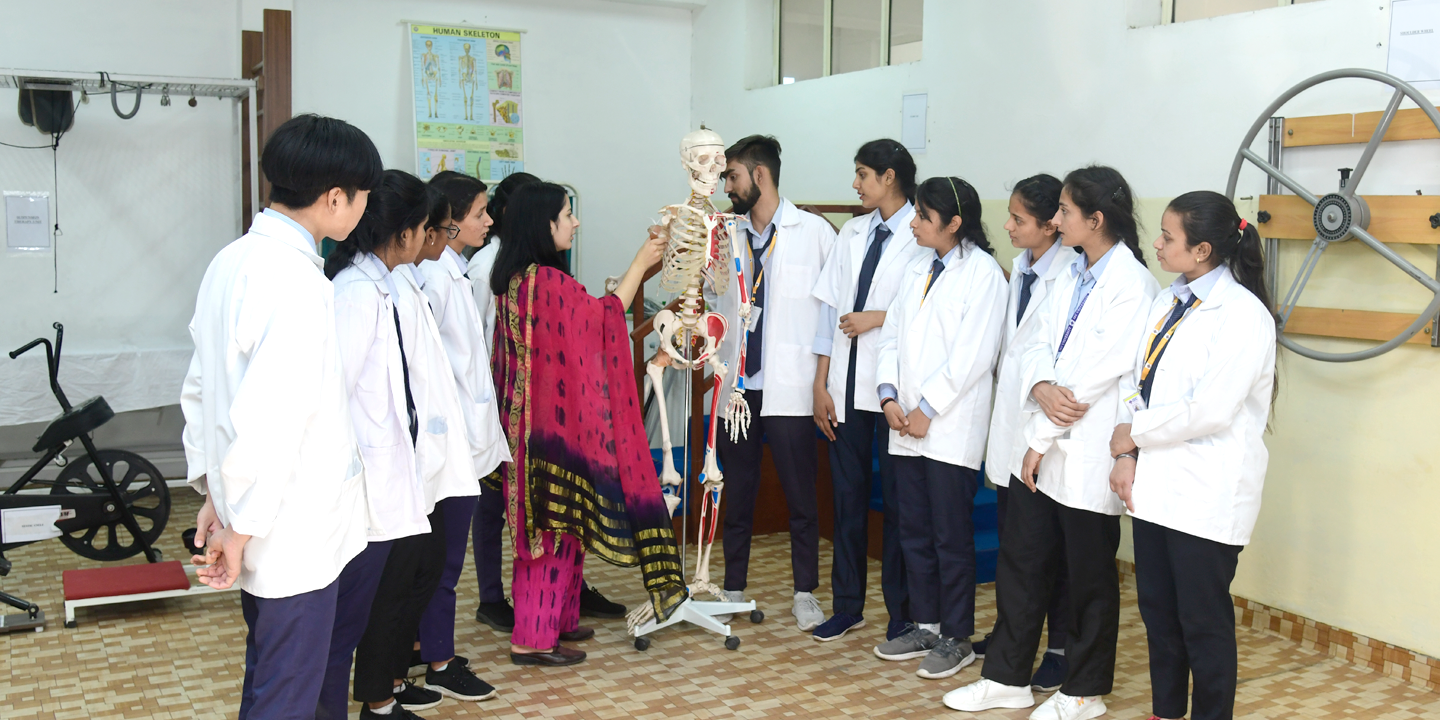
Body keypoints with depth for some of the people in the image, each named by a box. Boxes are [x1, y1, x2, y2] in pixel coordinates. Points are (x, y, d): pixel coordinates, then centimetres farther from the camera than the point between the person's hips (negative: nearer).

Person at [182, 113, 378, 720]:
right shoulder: (298, 282, -22)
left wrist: (212, 492, 17)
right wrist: (239, 528, -15)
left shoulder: (231, 261, 6)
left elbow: (199, 390, 13)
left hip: (266, 532, 9)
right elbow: (266, 424, -26)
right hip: (297, 535, -9)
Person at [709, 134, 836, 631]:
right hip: (736, 382, 4)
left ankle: (805, 594, 16)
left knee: (800, 494, 3)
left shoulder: (813, 232, -2)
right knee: (737, 492, 11)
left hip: (788, 385, -4)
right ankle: (733, 590, 22)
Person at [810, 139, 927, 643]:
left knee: (898, 500, 5)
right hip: (847, 386, 6)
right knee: (848, 494, 13)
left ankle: (902, 612, 19)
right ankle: (847, 606, 26)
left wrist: (881, 318, -14)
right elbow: (830, 307, 10)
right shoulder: (852, 234, 12)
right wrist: (821, 383, 6)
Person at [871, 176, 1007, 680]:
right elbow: (893, 335, 13)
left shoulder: (983, 273, -8)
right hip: (906, 424, 7)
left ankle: (957, 638, 13)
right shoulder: (918, 270, 15)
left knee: (951, 535, 1)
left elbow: (974, 354, -15)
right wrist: (889, 397, -1)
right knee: (914, 531, 13)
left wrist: (927, 409, -14)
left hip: (951, 427, -7)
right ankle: (925, 625, 25)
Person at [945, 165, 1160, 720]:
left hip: (1087, 455, -8)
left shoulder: (1132, 285, -14)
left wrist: (1043, 439, -12)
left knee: (1089, 576, 7)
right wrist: (1042, 387, -16)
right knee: (1020, 561, 13)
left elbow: (1098, 373, -17)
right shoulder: (1072, 274, 11)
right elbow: (1039, 342, 7)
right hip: (1043, 447, 8)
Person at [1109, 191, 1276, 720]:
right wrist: (1126, 455, -4)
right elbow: (1135, 381, 8)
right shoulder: (1167, 303, 10)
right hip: (1155, 483, 8)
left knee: (1203, 619, 5)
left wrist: (1134, 433, -11)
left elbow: (1209, 410, -21)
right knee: (1157, 609, 16)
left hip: (1206, 493, -7)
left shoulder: (1243, 314, -14)